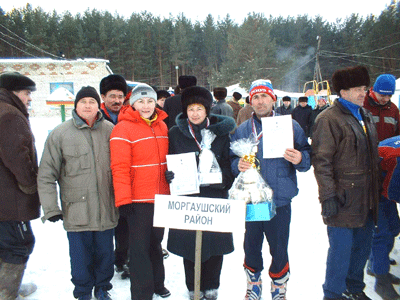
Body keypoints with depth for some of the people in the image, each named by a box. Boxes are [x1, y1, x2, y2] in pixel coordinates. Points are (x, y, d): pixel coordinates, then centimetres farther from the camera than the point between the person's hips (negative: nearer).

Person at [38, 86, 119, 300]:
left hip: (106, 209, 2)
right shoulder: (60, 134, -3)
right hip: (76, 210, -1)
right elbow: (46, 175, -1)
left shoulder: (110, 130, 2)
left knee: (105, 252, 15)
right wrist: (50, 207, -6)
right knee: (80, 256, 9)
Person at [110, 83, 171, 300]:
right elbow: (119, 168, -15)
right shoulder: (123, 129, -11)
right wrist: (123, 200, -17)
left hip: (161, 196, 6)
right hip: (138, 199, -6)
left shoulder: (162, 126, 8)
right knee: (140, 247, 3)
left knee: (156, 241, 20)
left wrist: (171, 180, 15)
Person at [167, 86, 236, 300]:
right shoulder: (175, 133, 5)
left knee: (215, 241, 5)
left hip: (215, 196, 1)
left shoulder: (220, 132, 5)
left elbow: (228, 162, 7)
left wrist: (225, 182, -8)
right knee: (188, 241, 5)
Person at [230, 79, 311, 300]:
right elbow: (231, 160, 7)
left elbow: (308, 156, 3)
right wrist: (238, 165, -14)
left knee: (279, 249, 8)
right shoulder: (241, 130, 7)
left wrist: (300, 159, -19)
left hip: (280, 200, -1)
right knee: (251, 247, 13)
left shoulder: (290, 125, 2)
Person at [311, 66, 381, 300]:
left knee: (363, 246, 18)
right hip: (344, 198, -8)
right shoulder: (329, 119, -12)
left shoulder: (366, 115, 15)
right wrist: (328, 195, -19)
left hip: (366, 198, 8)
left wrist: (377, 184, 21)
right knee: (341, 249, 1)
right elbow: (321, 160, -16)